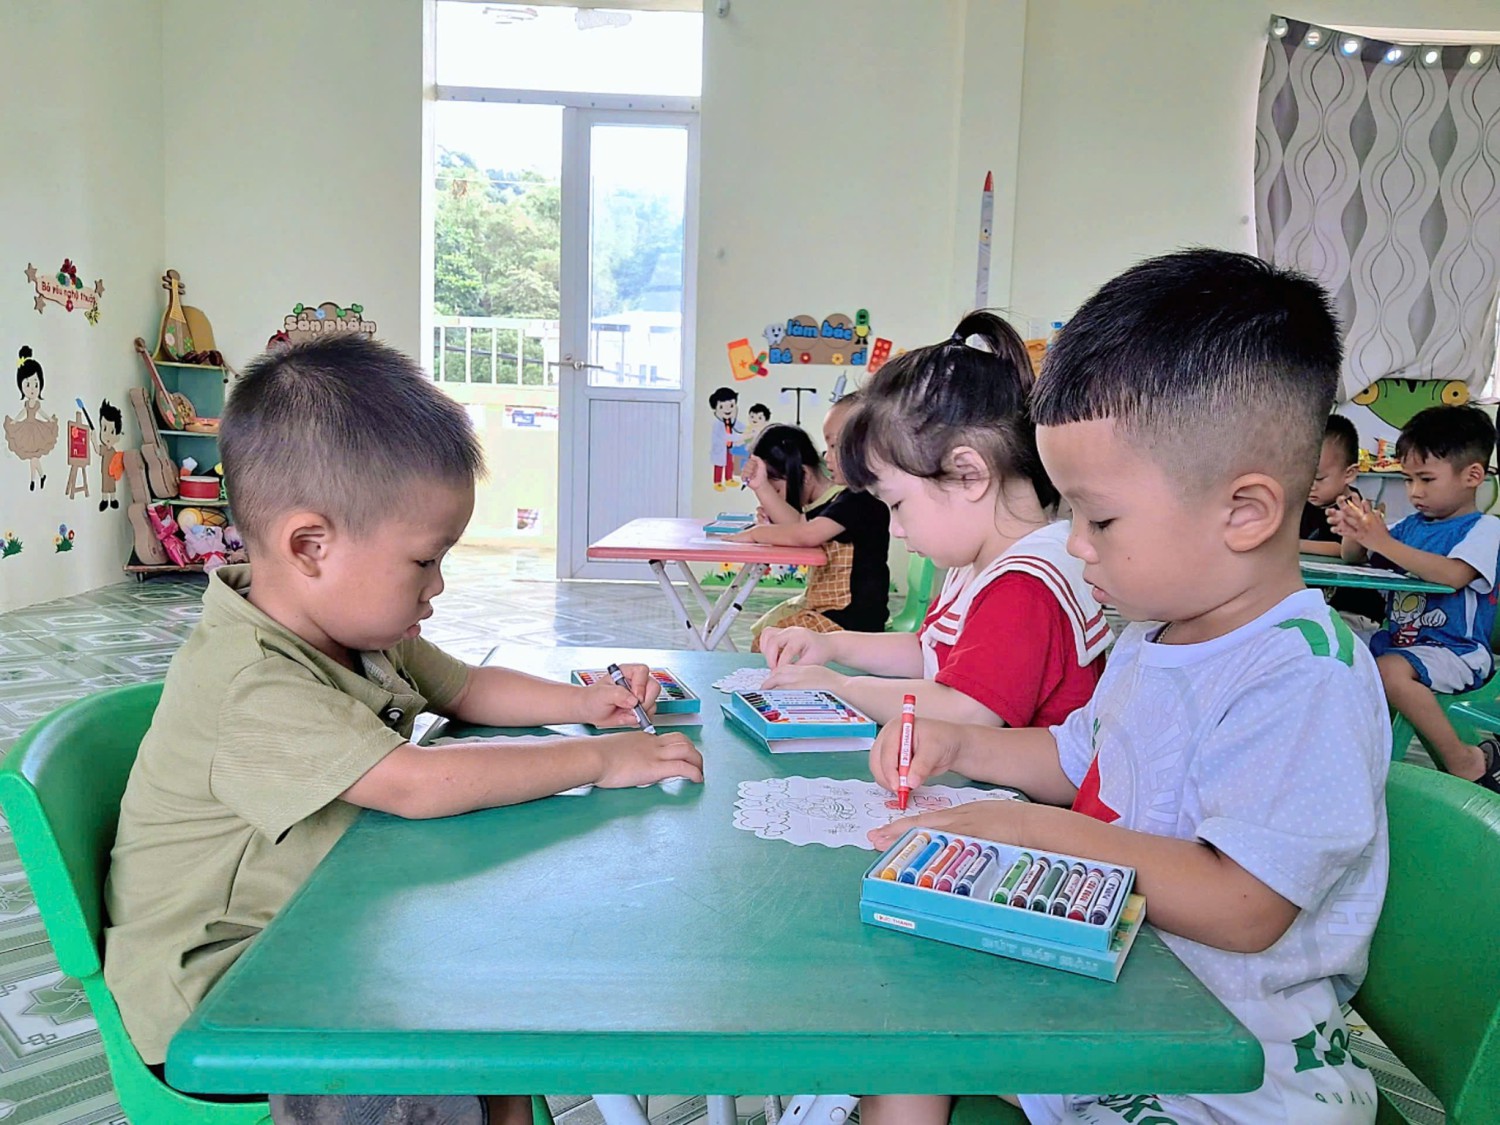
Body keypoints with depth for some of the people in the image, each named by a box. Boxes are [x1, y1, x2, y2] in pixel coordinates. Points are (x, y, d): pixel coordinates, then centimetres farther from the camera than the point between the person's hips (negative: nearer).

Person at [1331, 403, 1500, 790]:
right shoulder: (1412, 525, 11)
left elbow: (1452, 576, -27)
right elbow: (1354, 558, 17)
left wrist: (1384, 542, -28)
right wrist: (1355, 534, -7)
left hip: (1455, 649, -8)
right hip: (1397, 639, 8)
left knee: (1390, 670, -34)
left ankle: (1468, 762, -18)